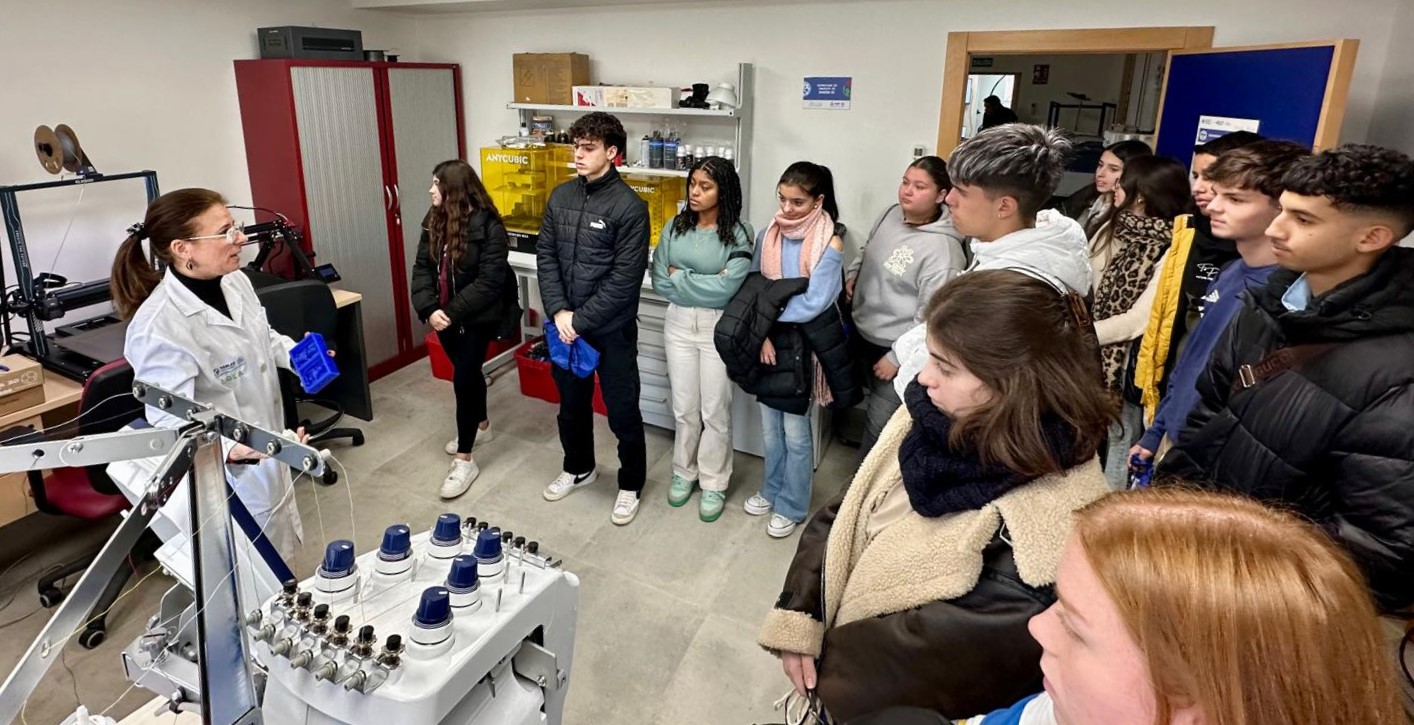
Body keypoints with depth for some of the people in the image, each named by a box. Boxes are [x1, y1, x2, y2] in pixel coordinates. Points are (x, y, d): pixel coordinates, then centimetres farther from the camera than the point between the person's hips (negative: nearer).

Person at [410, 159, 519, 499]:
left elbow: (489, 282, -22)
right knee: (468, 371, 22)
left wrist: (453, 312, -24)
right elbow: (422, 267, -1)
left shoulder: (488, 226, -19)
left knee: (463, 378, -7)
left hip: (478, 317, -6)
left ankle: (464, 460, 3)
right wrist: (429, 309, -16)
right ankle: (481, 425, 45)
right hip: (444, 315, 7)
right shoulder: (434, 221, 2)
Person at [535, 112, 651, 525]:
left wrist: (581, 320, -17)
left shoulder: (629, 207, -14)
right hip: (565, 324, 6)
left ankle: (630, 485, 27)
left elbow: (625, 278, -17)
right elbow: (545, 256, 4)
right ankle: (578, 468, 43)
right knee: (571, 403, 21)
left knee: (622, 412, 6)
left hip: (612, 329, -5)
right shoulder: (560, 197, 4)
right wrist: (559, 312, -9)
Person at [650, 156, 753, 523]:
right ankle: (684, 471, 34)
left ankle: (714, 483, 24)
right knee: (684, 407, 15)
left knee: (715, 410, 7)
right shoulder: (674, 227, 0)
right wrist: (704, 284, -12)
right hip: (679, 322, 3)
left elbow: (727, 288, -22)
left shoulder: (738, 234, -11)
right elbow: (659, 281, -4)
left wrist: (681, 277, -12)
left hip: (719, 327, -3)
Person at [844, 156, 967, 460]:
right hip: (861, 334, 8)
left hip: (896, 349, -8)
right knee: (871, 410, 27)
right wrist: (851, 275, 2)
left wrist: (897, 358, -21)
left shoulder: (942, 249, -26)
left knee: (881, 427, 5)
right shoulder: (890, 214, -1)